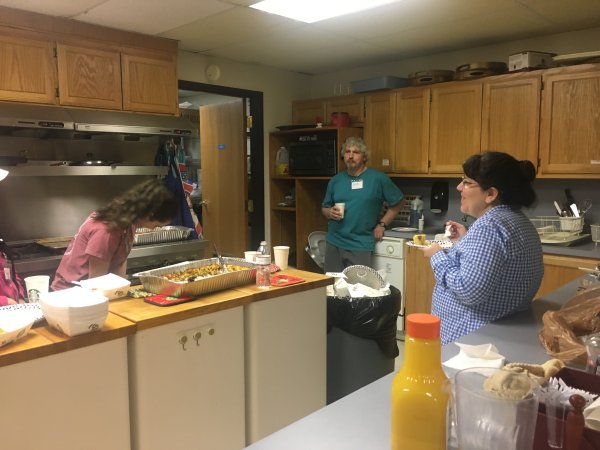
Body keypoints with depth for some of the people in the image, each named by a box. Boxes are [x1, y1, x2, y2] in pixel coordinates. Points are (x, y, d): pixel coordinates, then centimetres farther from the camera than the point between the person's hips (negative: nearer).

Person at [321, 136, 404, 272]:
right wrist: (330, 213, -5)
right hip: (333, 244, 4)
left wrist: (382, 224, 0)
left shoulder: (378, 178, -3)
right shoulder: (335, 180, 8)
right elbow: (324, 208, 17)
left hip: (361, 246, -3)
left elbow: (397, 203, 6)